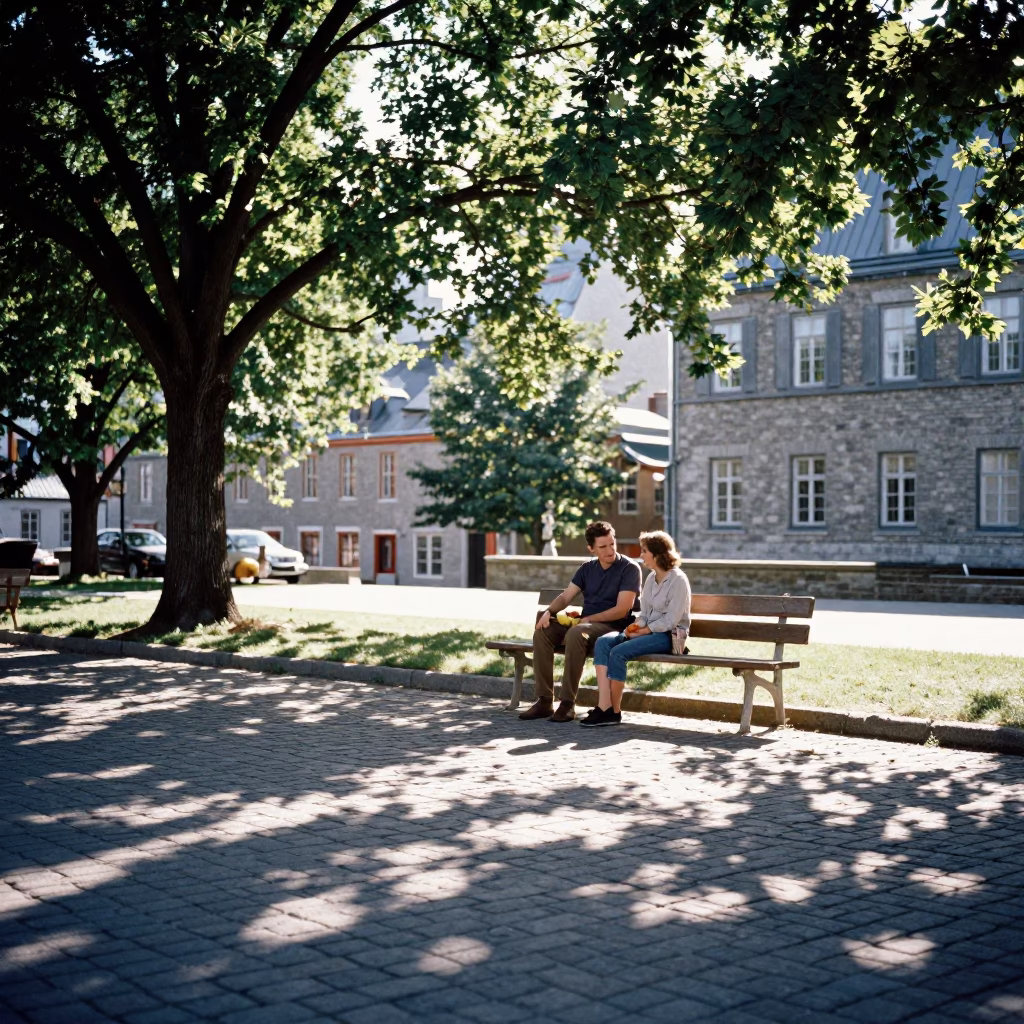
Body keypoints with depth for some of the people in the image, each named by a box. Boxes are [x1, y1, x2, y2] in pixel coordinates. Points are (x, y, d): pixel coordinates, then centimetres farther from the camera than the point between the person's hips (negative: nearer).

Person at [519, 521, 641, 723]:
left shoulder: (629, 568, -6)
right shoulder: (587, 568, 13)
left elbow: (622, 610, -14)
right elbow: (566, 596, 10)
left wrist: (588, 619, -17)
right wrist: (549, 611, -11)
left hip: (613, 627, -7)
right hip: (584, 623, 7)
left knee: (576, 633, -37)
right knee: (542, 631, -17)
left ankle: (568, 702, -32)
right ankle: (545, 700, -17)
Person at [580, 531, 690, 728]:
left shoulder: (678, 580, -10)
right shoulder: (651, 578, 15)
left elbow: (671, 621, -15)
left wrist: (644, 631, -16)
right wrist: (637, 625, -4)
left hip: (668, 635, -8)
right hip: (648, 631, 8)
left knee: (618, 652, -28)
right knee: (603, 642, -18)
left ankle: (614, 711, -14)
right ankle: (604, 706, -29)